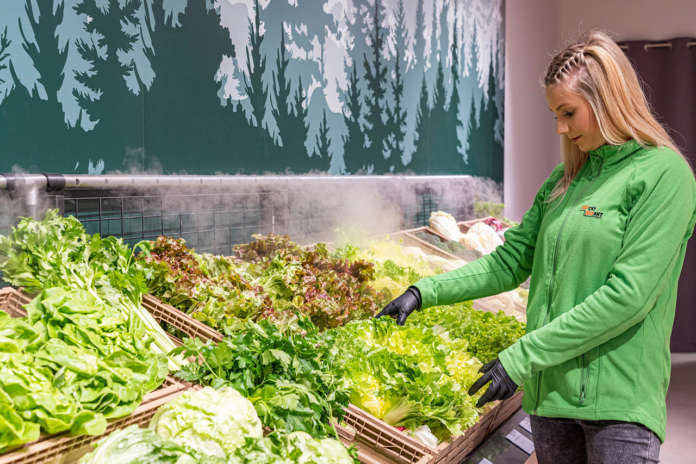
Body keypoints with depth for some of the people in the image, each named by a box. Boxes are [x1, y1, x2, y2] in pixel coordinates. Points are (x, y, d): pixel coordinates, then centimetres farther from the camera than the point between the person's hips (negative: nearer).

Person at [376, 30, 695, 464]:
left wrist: (523, 356, -18)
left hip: (618, 399, -6)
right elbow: (510, 262, 10)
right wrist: (424, 292, 0)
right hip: (550, 390, 6)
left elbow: (629, 295, -17)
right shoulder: (565, 179, 11)